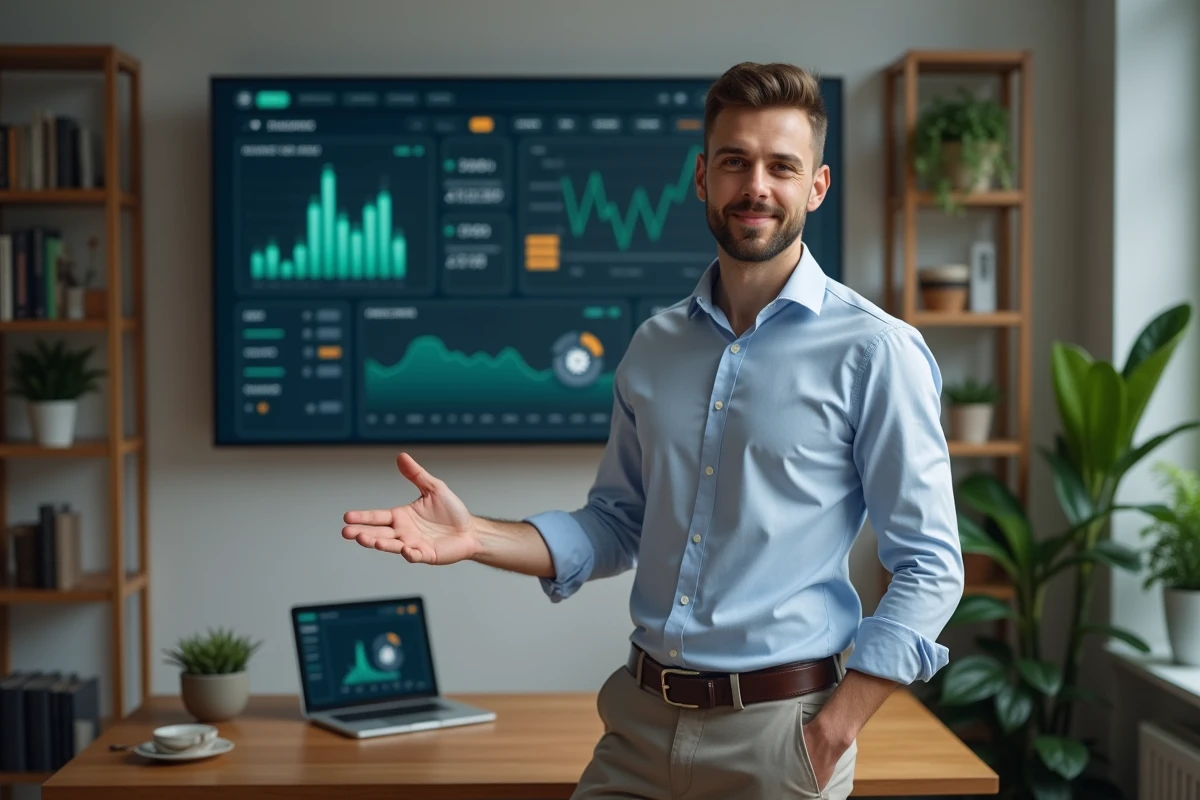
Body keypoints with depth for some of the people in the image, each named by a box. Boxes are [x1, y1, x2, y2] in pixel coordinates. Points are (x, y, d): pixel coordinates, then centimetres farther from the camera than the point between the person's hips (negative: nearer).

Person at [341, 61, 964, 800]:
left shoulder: (875, 351, -9)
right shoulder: (654, 347, 7)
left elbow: (928, 568, -9)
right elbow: (619, 525, 12)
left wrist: (831, 737, -14)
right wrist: (476, 538, -3)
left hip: (775, 731, -4)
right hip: (641, 721, 4)